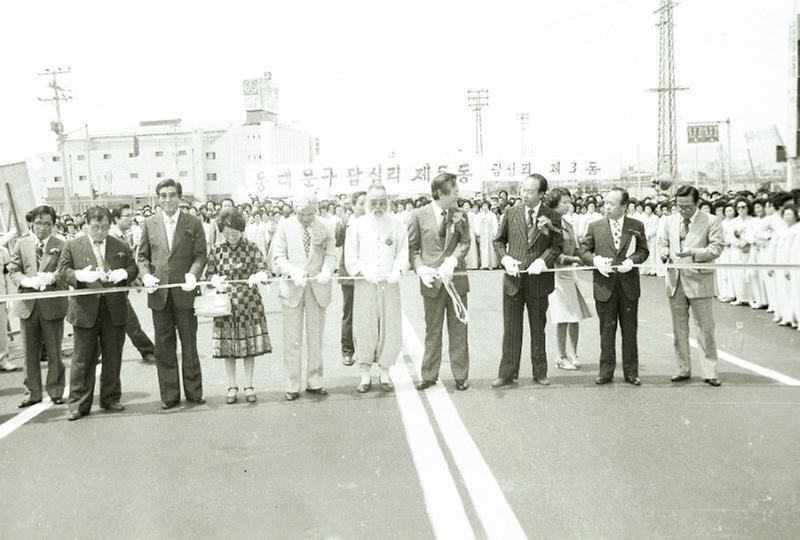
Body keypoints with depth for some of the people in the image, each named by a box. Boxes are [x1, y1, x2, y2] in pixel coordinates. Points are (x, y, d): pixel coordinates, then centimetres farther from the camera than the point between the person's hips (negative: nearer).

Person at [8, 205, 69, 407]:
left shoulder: (61, 245, 1)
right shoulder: (21, 244, 10)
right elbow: (13, 270, 5)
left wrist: (51, 277, -25)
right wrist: (26, 281, -14)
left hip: (53, 304, -3)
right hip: (28, 304, 3)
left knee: (54, 352, 5)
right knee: (30, 352, 9)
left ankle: (56, 391, 16)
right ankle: (32, 392, 18)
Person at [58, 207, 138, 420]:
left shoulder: (121, 246, 9)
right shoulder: (72, 246, 4)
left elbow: (133, 269, 11)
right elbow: (63, 270, 2)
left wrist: (123, 274, -11)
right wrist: (80, 275, -18)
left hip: (115, 309, 2)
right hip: (85, 310, -2)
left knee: (113, 358, 9)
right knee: (83, 358, 0)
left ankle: (111, 398, 22)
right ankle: (79, 404, 7)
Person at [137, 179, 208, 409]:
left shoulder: (193, 224, 1)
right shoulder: (149, 224, 7)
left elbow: (201, 255, -1)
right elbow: (142, 256, 9)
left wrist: (193, 274, -19)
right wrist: (146, 275, -10)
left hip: (184, 293, -2)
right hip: (159, 294, 2)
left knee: (189, 345, 8)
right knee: (163, 347, 6)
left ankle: (193, 392, 20)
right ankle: (169, 396, 15)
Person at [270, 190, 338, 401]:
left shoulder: (324, 228, 3)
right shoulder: (284, 226, 0)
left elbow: (331, 254, 1)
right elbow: (278, 258, -4)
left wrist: (326, 271, -21)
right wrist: (293, 271, -22)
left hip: (318, 288, 1)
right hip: (292, 288, -1)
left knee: (315, 338, 9)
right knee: (292, 340, 2)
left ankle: (315, 382, 19)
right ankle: (292, 386, 10)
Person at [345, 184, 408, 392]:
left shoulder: (396, 224, 5)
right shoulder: (358, 224, 3)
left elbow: (403, 251, 4)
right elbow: (350, 256, 2)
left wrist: (397, 270, -13)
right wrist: (364, 272, -12)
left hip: (389, 283, 1)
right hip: (365, 283, -1)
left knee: (390, 329, 2)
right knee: (364, 328, -1)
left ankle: (385, 373, 17)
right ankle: (365, 374, 12)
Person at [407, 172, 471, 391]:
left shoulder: (460, 215, 4)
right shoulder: (419, 215, 0)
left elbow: (465, 242, -3)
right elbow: (412, 247, 2)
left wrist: (451, 262, -19)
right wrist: (421, 268, -13)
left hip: (456, 279, 1)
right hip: (431, 281, -1)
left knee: (458, 329, 6)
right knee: (432, 330, 8)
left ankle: (461, 376, 14)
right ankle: (429, 375, 17)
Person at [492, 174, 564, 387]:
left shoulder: (551, 216, -2)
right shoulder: (512, 213, 4)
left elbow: (557, 245, -2)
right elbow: (499, 240, 10)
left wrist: (542, 261, -17)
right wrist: (505, 259, -7)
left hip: (538, 280, -1)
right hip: (513, 278, 1)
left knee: (538, 329, 11)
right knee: (511, 329, 6)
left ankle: (540, 372, 22)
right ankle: (507, 373, 14)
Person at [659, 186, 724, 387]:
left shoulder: (711, 221, -3)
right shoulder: (670, 221, 11)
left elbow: (716, 248, -9)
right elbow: (662, 242, 20)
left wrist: (692, 252, -22)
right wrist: (665, 253, -2)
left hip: (699, 280, -5)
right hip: (675, 280, 5)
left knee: (705, 328, -1)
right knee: (679, 328, 10)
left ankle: (710, 372, 7)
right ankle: (683, 369, 21)